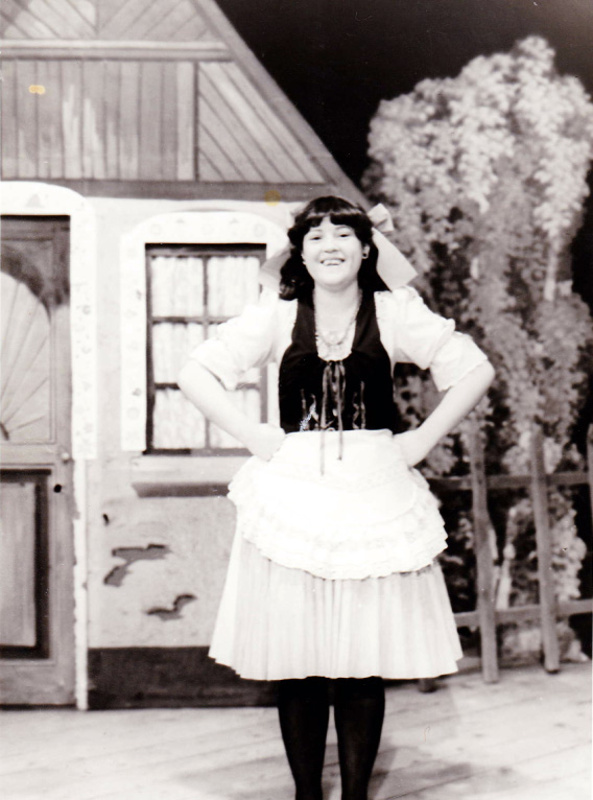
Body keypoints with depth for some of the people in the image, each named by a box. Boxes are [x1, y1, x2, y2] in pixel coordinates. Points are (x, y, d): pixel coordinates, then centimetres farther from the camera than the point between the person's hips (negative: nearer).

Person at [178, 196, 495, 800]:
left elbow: (475, 370, 6)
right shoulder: (277, 317, 6)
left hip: (375, 494, 0)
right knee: (295, 658, 3)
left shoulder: (394, 313, 5)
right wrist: (251, 436, -1)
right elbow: (196, 373, 7)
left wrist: (424, 438, 0)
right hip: (293, 493, 0)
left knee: (366, 657, 2)